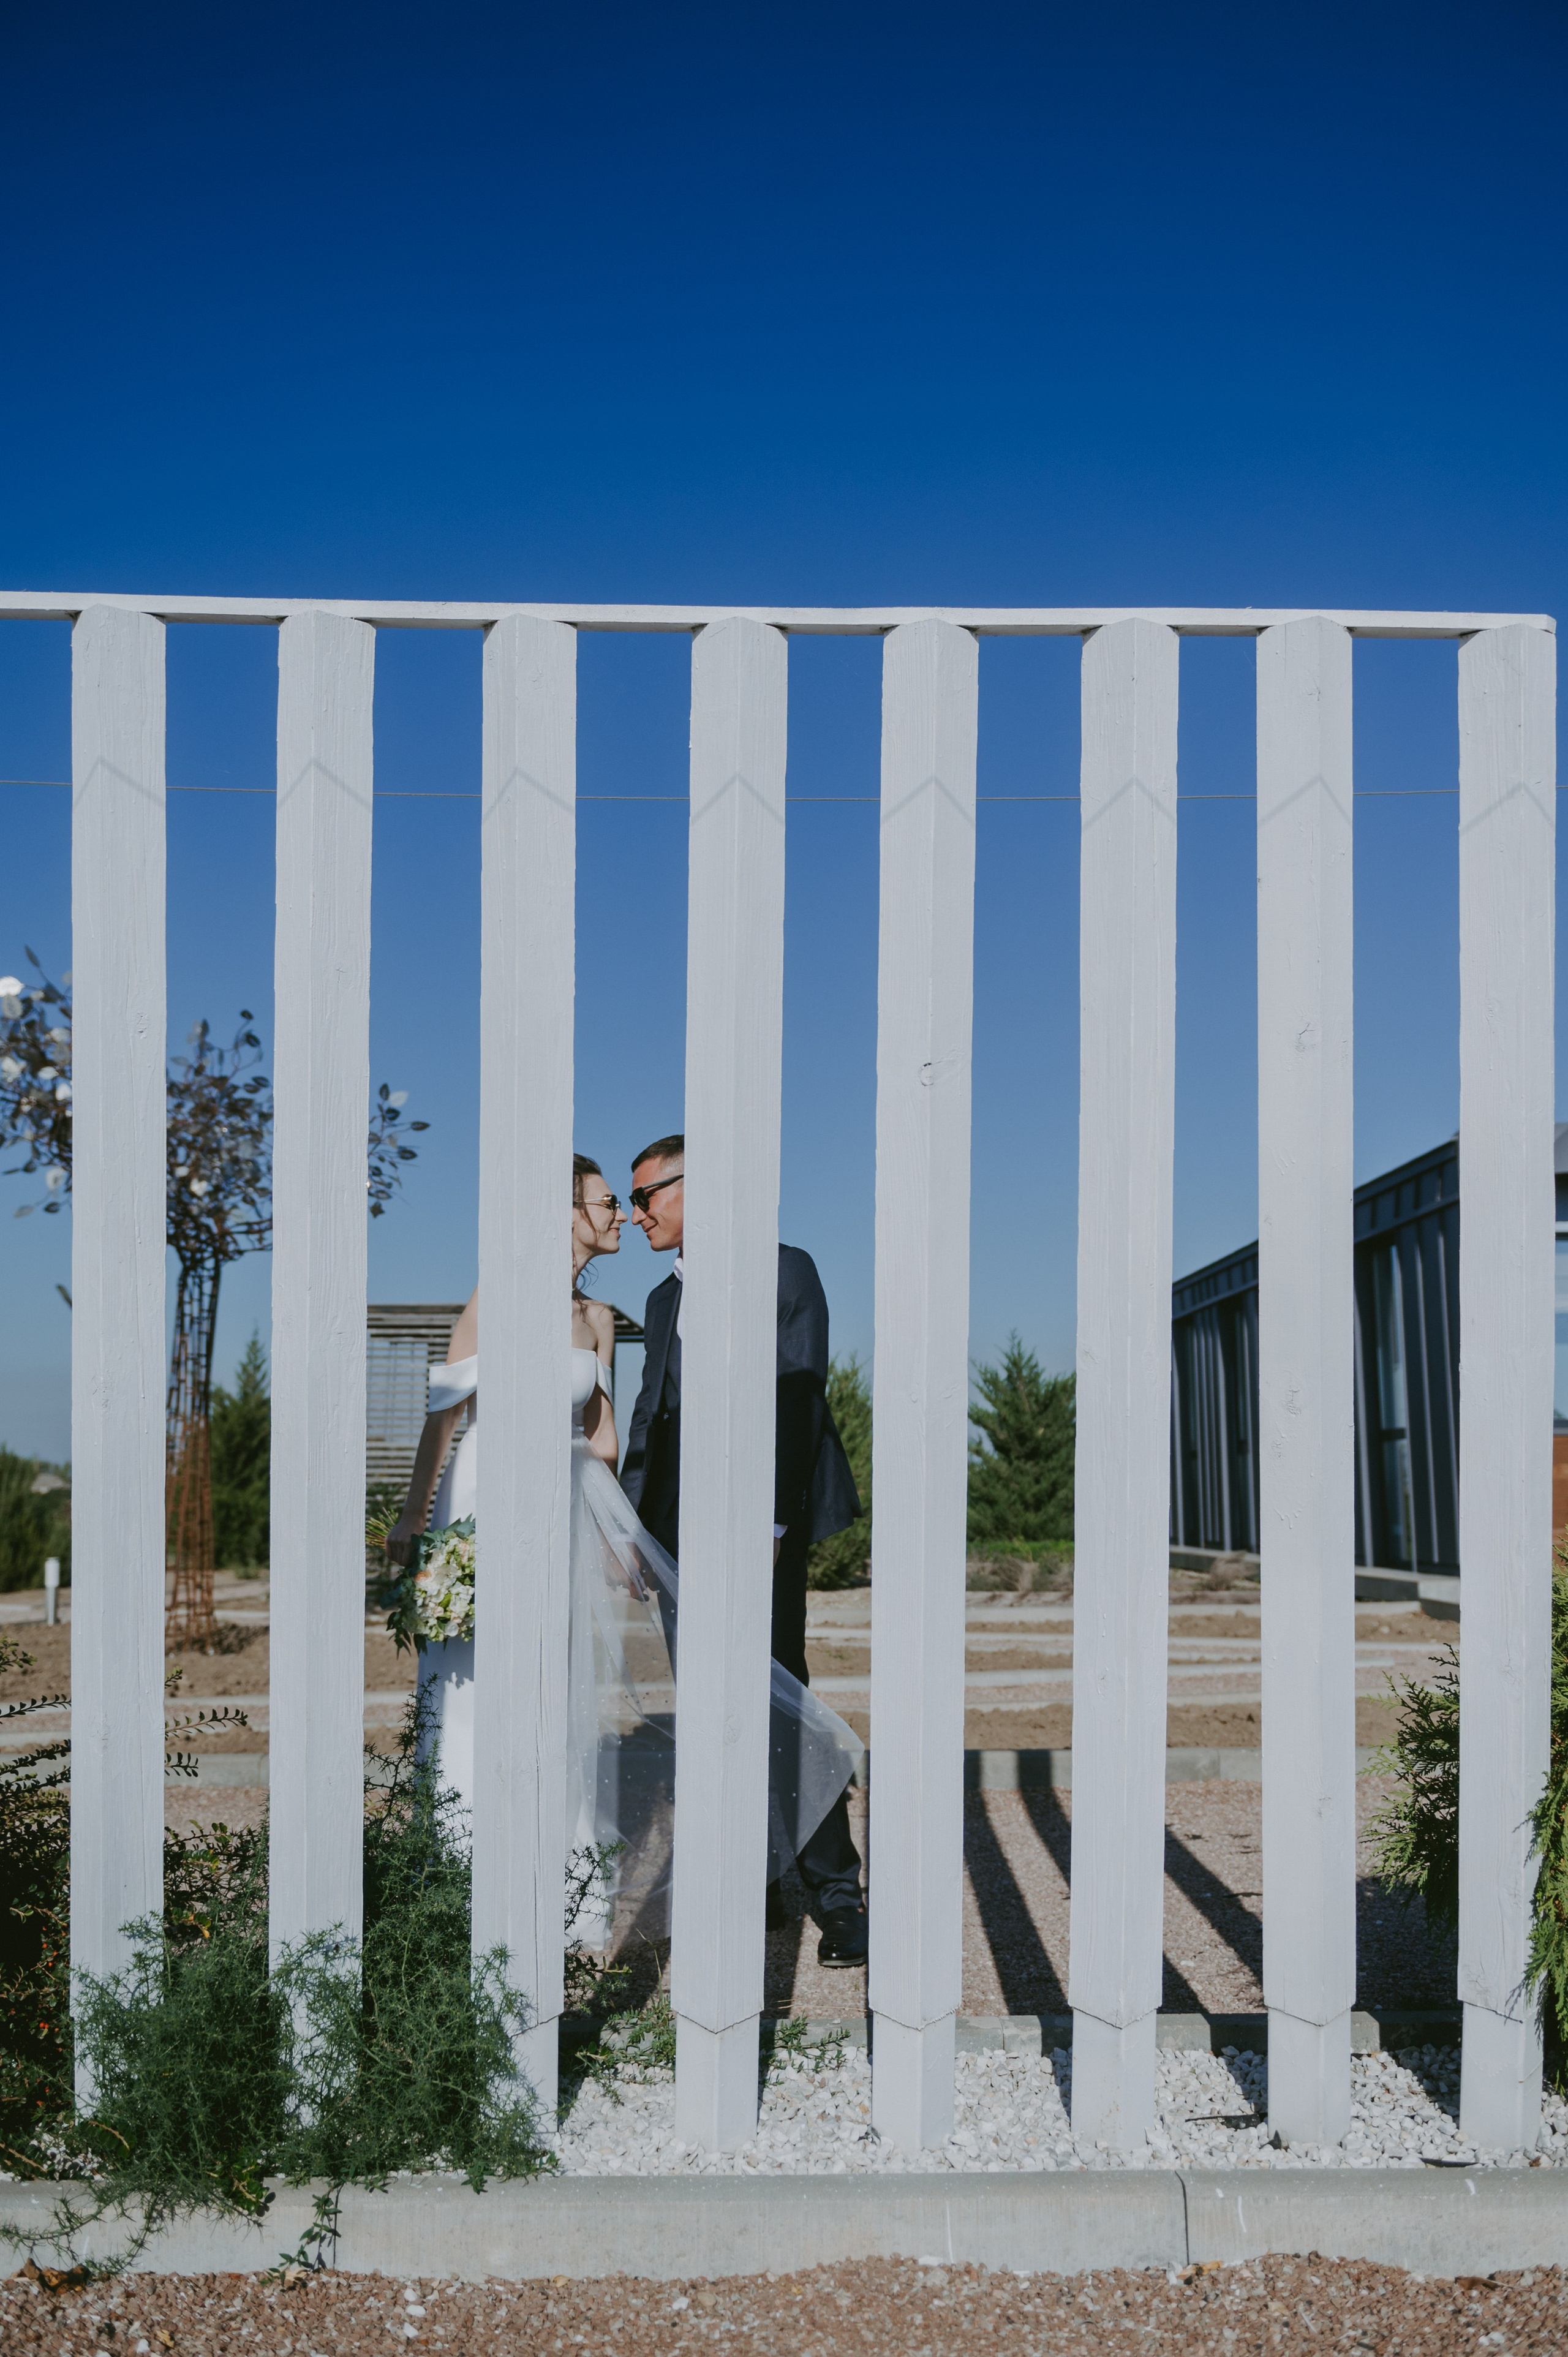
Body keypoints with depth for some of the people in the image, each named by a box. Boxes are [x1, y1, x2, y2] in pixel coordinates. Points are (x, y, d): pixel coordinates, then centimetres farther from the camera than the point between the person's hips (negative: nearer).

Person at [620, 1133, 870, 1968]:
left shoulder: (785, 1270, -1)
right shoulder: (664, 1301, 20)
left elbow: (797, 1401, -9)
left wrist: (771, 1524, -17)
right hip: (682, 1529, 7)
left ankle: (837, 1896, -3)